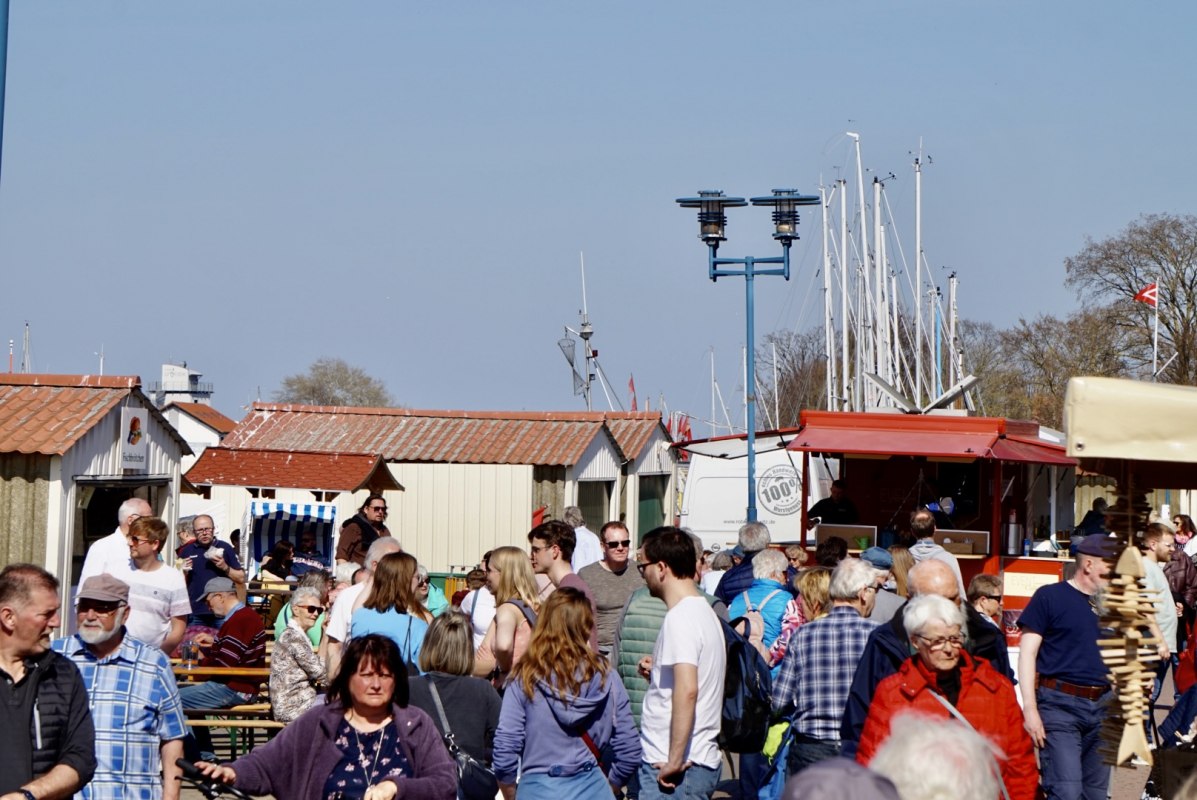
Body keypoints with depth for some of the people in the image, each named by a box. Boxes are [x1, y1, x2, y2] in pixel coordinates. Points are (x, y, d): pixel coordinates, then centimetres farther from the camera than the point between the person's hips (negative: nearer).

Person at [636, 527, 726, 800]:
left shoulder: (680, 618, -16)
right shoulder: (705, 611, 16)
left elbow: (687, 690, -27)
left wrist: (675, 761, -24)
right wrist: (658, 671, 14)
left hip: (677, 768, -10)